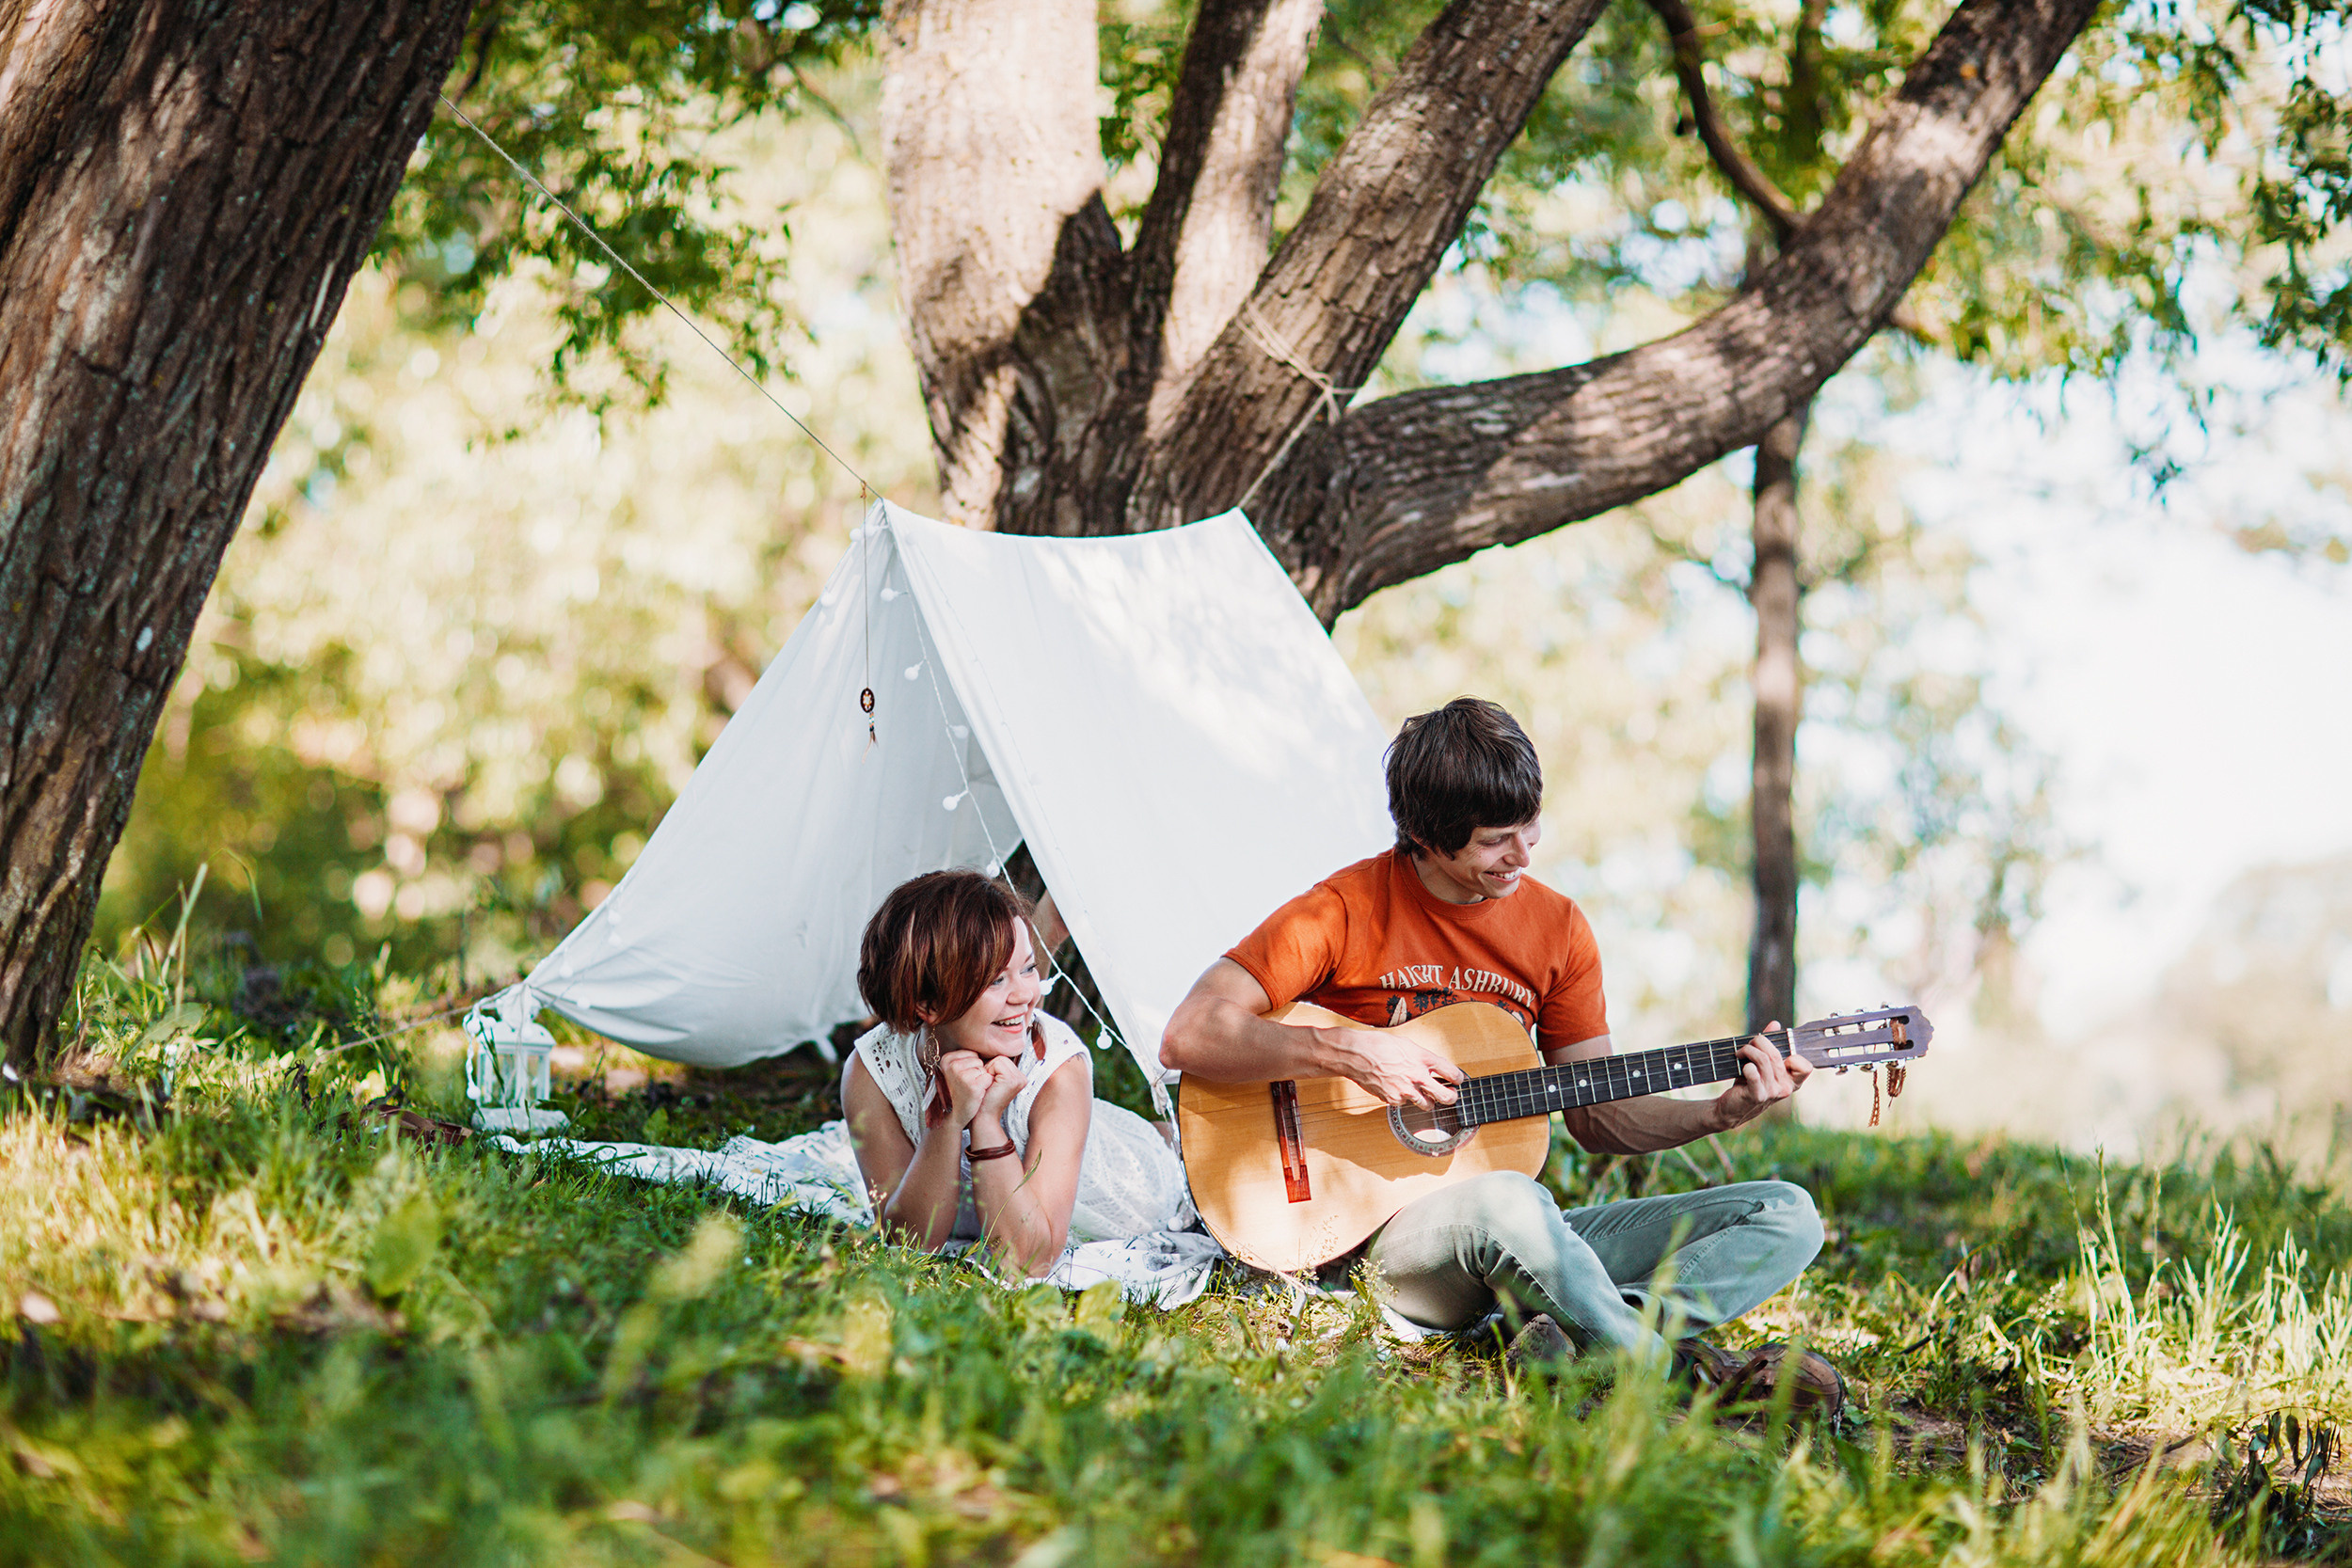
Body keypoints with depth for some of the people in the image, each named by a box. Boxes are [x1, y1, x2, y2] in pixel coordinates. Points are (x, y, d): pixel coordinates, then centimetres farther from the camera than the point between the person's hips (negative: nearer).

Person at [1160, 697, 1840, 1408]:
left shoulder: (1557, 925, 9)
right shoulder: (1346, 910, -7)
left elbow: (1597, 1114, 13)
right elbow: (1188, 1037, -14)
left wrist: (1722, 1114, -4)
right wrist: (1347, 1052, -24)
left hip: (1526, 1239, 6)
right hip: (1379, 1236, -6)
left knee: (1788, 1216, -9)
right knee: (1506, 1201, -42)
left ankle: (1572, 1339, -31)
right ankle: (1683, 1373, -27)